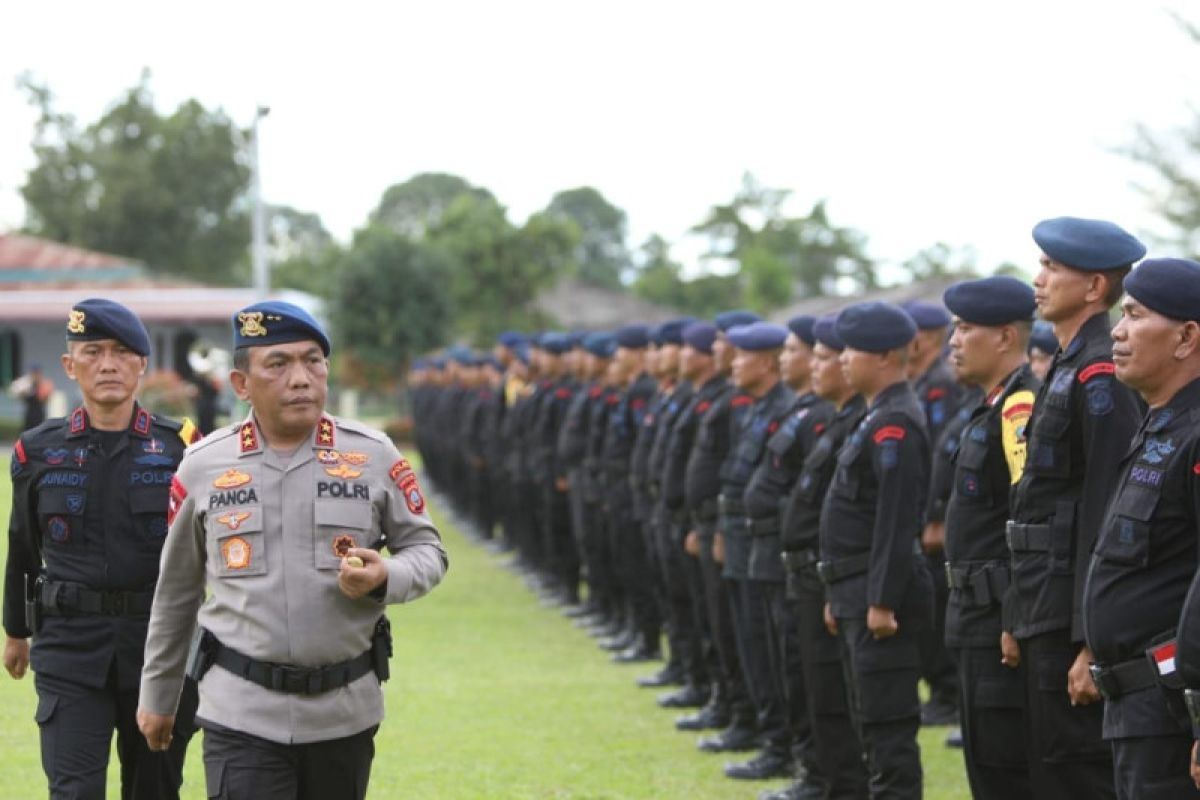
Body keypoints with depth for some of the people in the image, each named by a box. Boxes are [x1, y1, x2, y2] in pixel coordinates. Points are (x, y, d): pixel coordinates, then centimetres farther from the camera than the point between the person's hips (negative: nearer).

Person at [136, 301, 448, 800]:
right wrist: (157, 696, 16)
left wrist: (384, 578, -17)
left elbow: (426, 550, 6)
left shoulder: (374, 456, -1)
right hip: (242, 715, -1)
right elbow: (175, 590, 10)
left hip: (346, 713, 1)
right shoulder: (202, 467, 0)